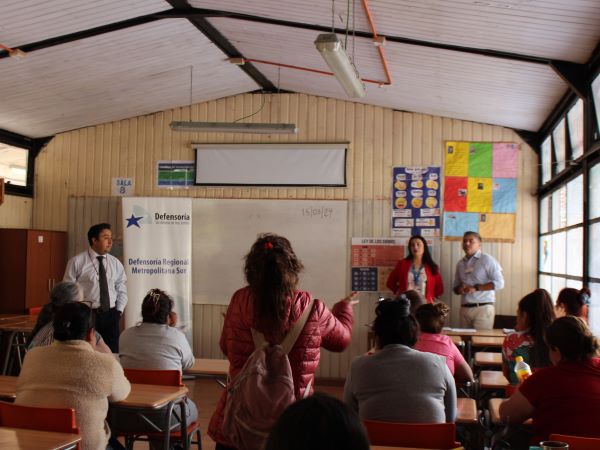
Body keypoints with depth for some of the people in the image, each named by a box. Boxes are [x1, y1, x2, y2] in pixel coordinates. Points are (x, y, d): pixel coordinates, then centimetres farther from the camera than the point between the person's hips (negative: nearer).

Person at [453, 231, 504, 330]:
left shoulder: (487, 260, -1)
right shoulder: (460, 264, 15)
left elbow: (499, 283, -8)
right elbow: (456, 287, 21)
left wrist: (476, 288, -14)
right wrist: (459, 289, -3)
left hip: (483, 308, -5)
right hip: (464, 308, 5)